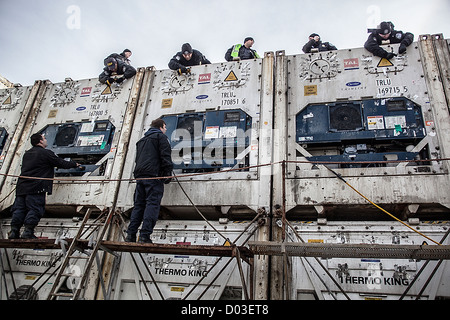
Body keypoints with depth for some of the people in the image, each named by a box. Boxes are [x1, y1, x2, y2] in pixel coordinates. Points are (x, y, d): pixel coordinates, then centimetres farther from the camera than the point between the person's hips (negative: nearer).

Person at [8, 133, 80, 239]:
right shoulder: (46, 153, -3)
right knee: (35, 209, -6)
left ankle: (14, 231, 5)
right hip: (35, 187, -7)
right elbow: (62, 163, 1)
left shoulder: (27, 153, 21)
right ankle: (28, 231, -11)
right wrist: (74, 164, 19)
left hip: (22, 186, 8)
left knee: (19, 209, 8)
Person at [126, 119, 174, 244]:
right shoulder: (160, 137, 5)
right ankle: (144, 236, -18)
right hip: (154, 175, -7)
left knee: (138, 205, 8)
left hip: (140, 176, 8)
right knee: (152, 204, -11)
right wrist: (168, 172, -10)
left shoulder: (142, 140, 30)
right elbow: (165, 155, -8)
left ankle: (131, 234, 2)